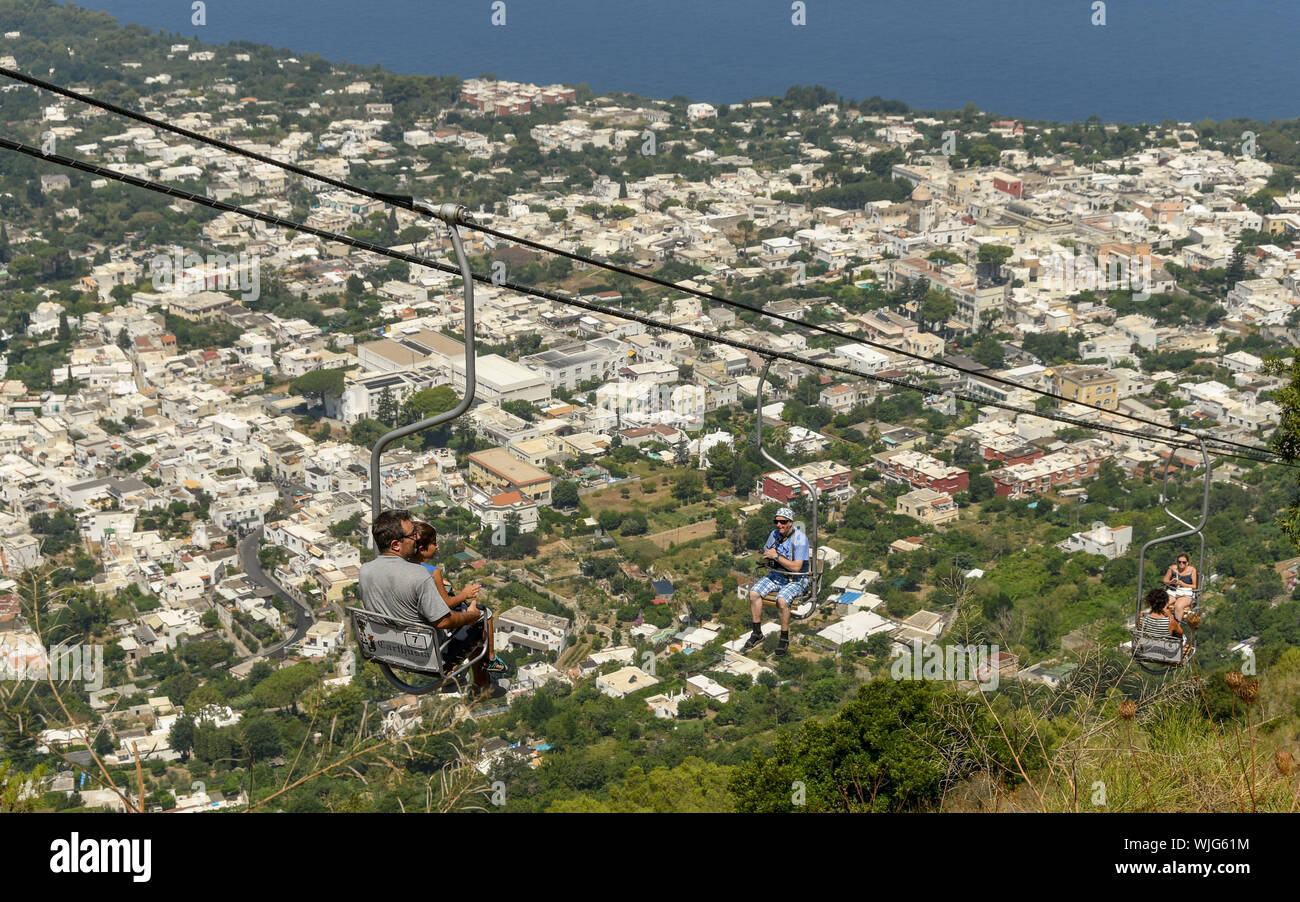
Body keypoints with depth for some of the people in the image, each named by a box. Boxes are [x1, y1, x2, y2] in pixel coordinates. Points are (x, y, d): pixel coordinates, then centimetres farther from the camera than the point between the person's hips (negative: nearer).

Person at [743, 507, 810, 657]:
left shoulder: (800, 538, -18)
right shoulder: (774, 534, 1)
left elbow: (796, 567, -24)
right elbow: (766, 557, 15)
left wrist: (777, 556, -24)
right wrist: (767, 557, -11)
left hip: (795, 579, -6)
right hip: (775, 575, 6)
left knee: (782, 600, -33)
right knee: (754, 593, -15)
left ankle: (785, 639, -16)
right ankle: (757, 633, -3)